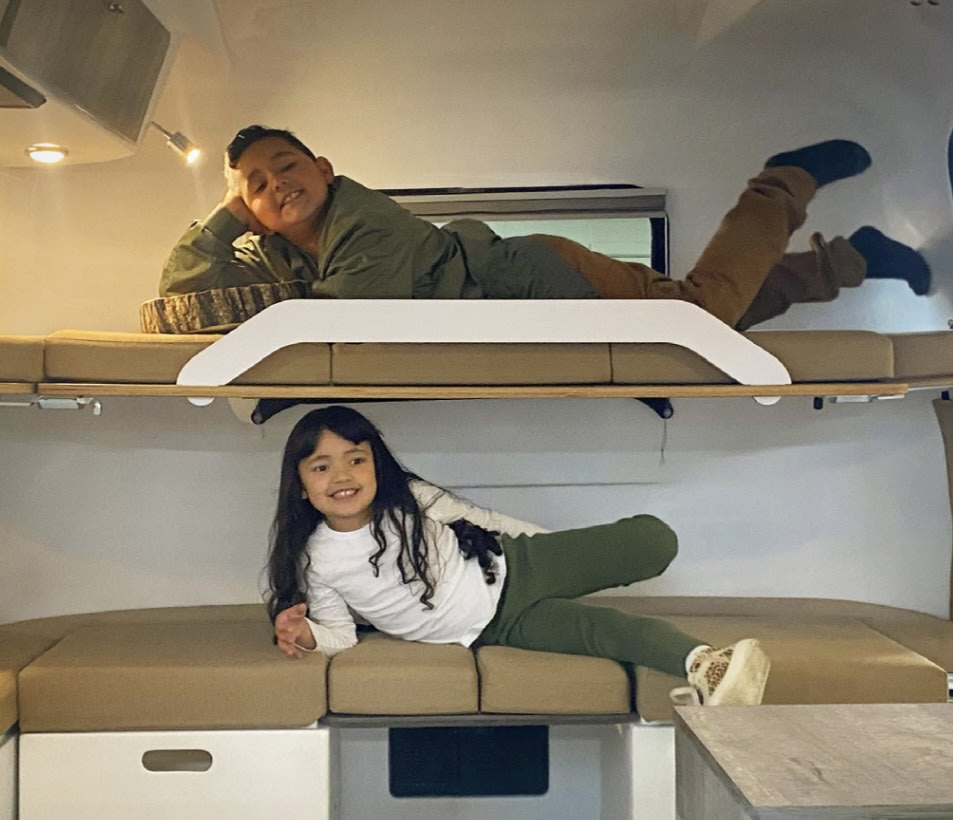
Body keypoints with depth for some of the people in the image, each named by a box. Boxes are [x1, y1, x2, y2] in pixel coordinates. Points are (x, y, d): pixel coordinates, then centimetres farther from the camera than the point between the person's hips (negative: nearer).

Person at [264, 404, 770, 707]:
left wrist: (551, 542, 15)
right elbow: (341, 632, -4)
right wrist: (306, 634, -29)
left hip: (511, 565, 3)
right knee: (597, 629, -30)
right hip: (493, 629, -3)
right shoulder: (315, 559, -11)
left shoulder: (407, 498, -6)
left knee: (651, 539, -12)